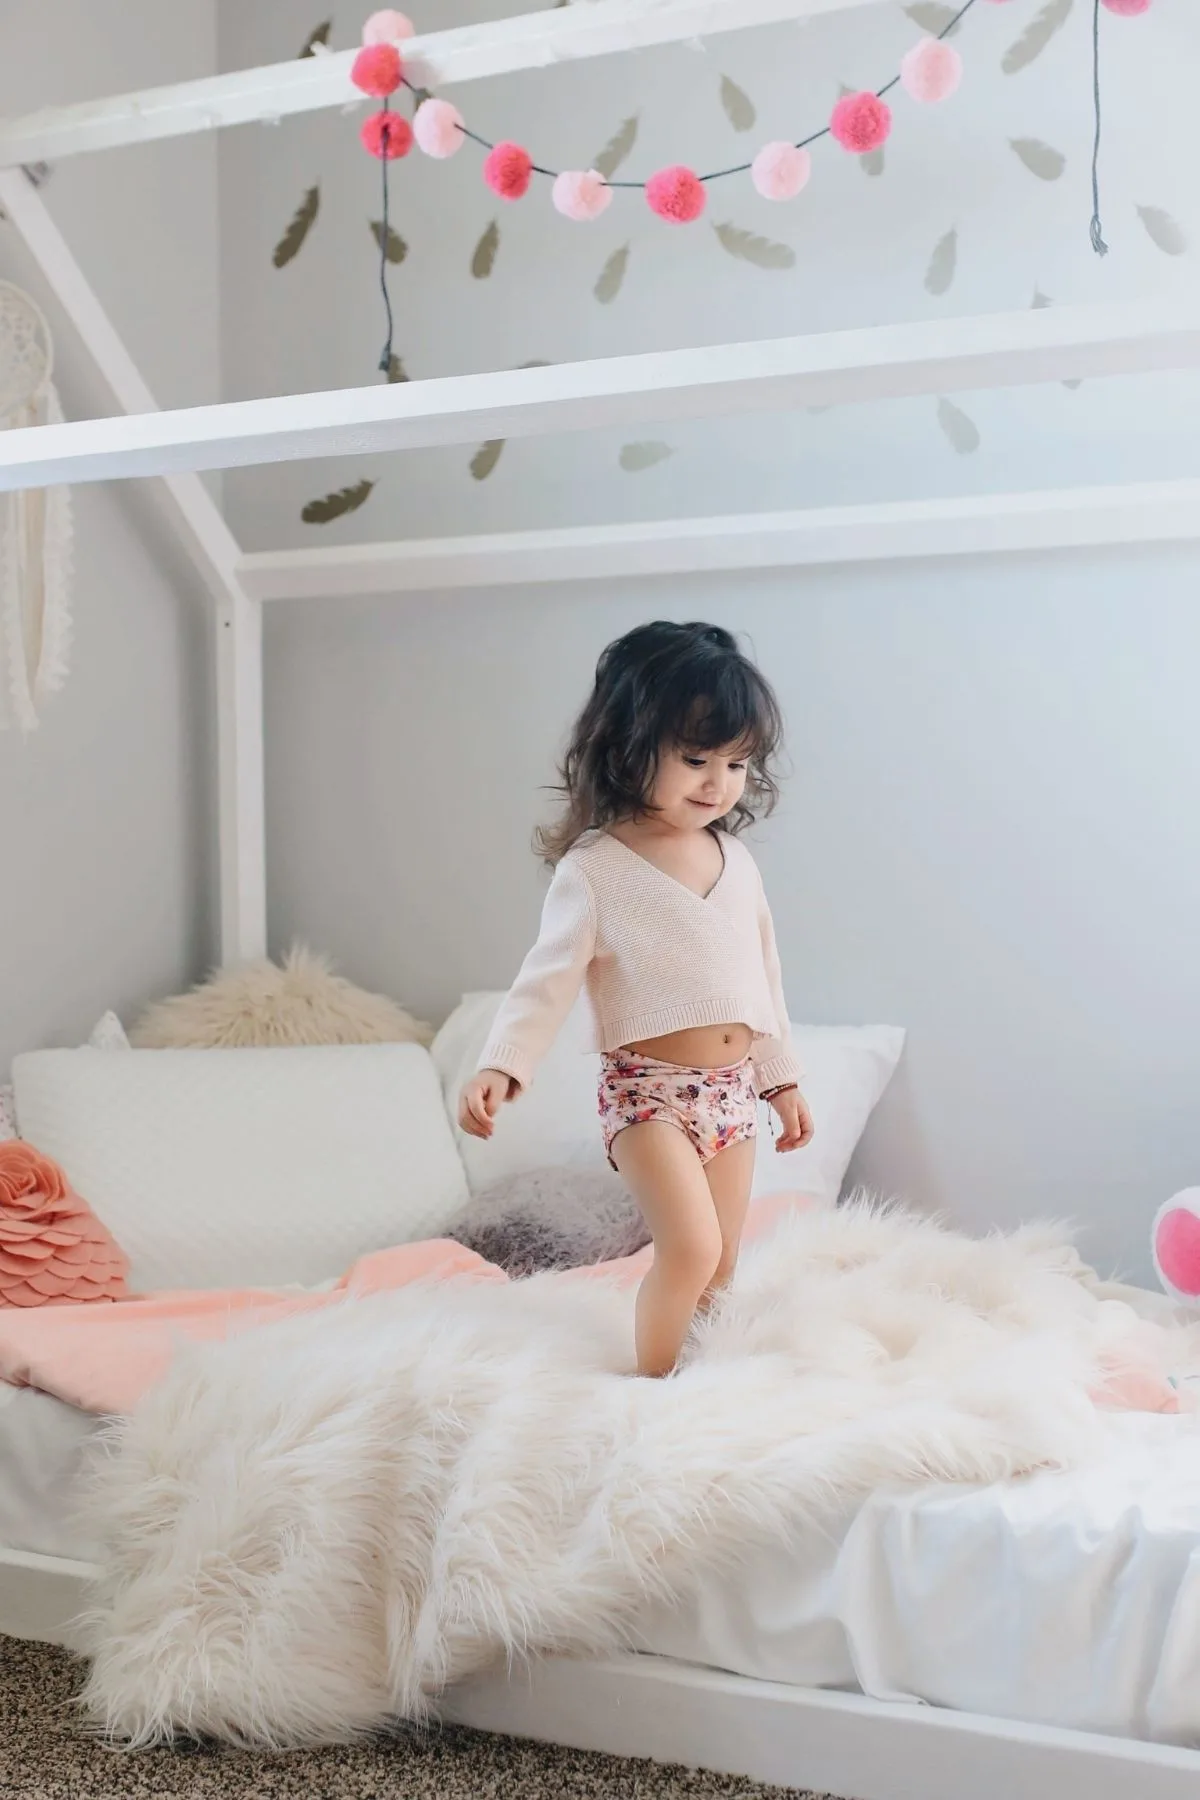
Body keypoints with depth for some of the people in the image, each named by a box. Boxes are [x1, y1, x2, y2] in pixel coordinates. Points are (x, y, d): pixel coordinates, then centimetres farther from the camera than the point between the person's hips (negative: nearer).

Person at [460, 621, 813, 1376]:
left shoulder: (736, 860, 8)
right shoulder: (593, 867, -10)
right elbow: (550, 978, -12)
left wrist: (784, 1078, 19)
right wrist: (501, 1066, -25)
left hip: (733, 1088, 6)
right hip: (649, 1089, -6)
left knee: (720, 1265, 10)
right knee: (691, 1248, -17)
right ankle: (653, 1386, 3)